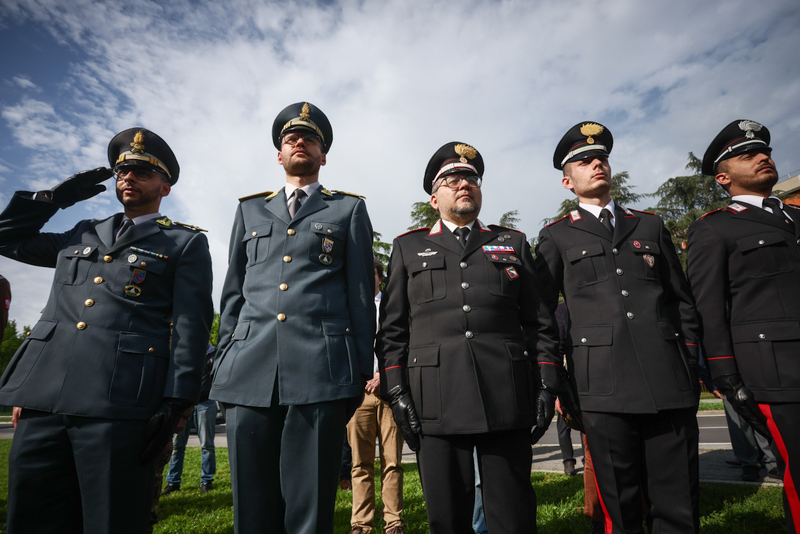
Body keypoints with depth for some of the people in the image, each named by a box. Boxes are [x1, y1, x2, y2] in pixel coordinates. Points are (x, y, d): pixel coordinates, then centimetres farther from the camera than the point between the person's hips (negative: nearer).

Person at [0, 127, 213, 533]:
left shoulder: (186, 244, 5)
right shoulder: (83, 235, 22)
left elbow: (191, 326, -3)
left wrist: (175, 402, -12)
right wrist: (56, 196, 21)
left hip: (120, 403, -5)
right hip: (43, 398, 5)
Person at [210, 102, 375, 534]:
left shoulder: (349, 210, 14)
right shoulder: (250, 210, 22)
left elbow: (362, 294, 8)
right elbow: (233, 293, 20)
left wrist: (362, 373, 2)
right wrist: (222, 363, 12)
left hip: (321, 373, -2)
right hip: (249, 374, 3)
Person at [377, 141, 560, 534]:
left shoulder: (513, 243, 15)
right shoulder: (408, 248, 12)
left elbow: (541, 322, 12)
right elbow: (392, 330, 7)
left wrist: (546, 386, 3)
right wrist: (396, 393, -1)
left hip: (507, 401, 1)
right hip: (437, 404, 0)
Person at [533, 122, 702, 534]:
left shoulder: (650, 226, 19)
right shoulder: (556, 237, 9)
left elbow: (682, 300, 19)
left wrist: (690, 362, 11)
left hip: (670, 383, 3)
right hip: (605, 389, -3)